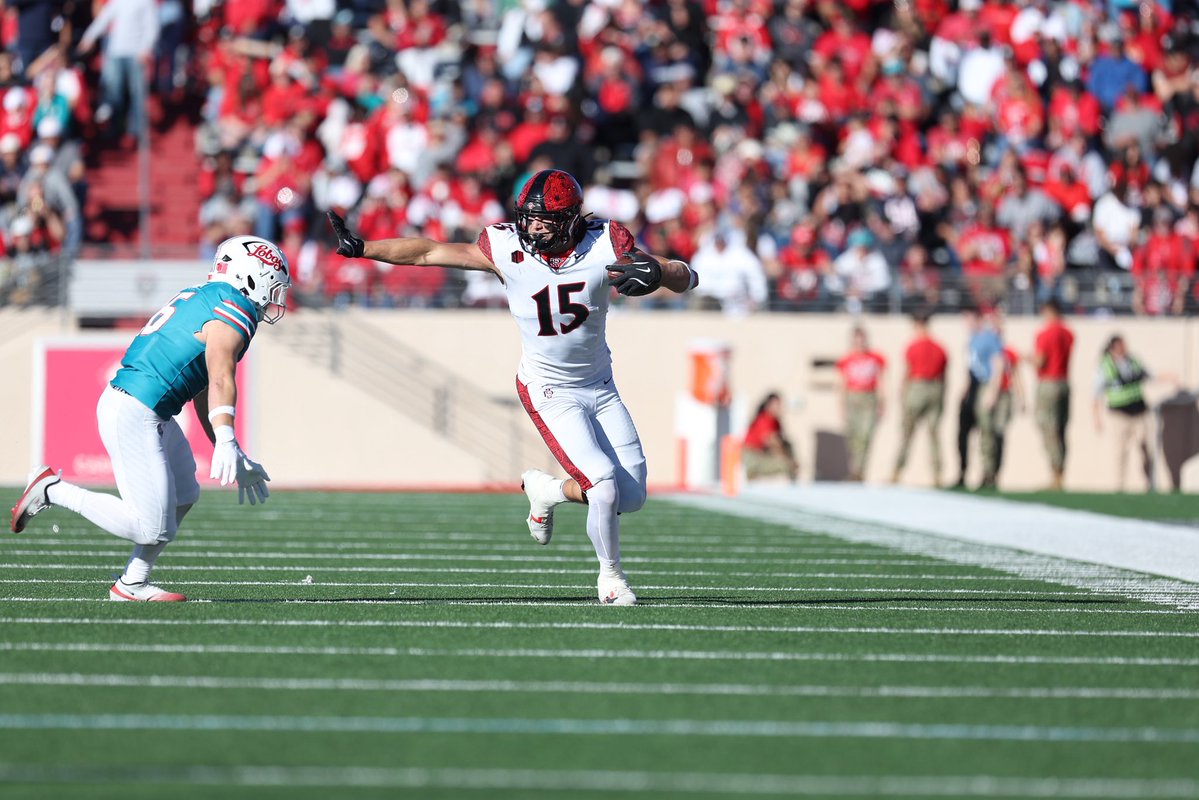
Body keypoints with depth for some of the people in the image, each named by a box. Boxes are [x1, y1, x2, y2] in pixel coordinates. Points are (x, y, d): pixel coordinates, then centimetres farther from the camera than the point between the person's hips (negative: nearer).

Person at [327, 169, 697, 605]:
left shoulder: (604, 246, -16)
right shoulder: (507, 249, -16)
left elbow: (688, 279, -15)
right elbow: (429, 253, -9)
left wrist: (657, 271, -37)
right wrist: (361, 248, -12)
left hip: (600, 387, 3)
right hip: (550, 392, -3)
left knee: (632, 497, 4)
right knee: (605, 487, -17)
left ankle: (545, 490, 29)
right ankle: (610, 577, 9)